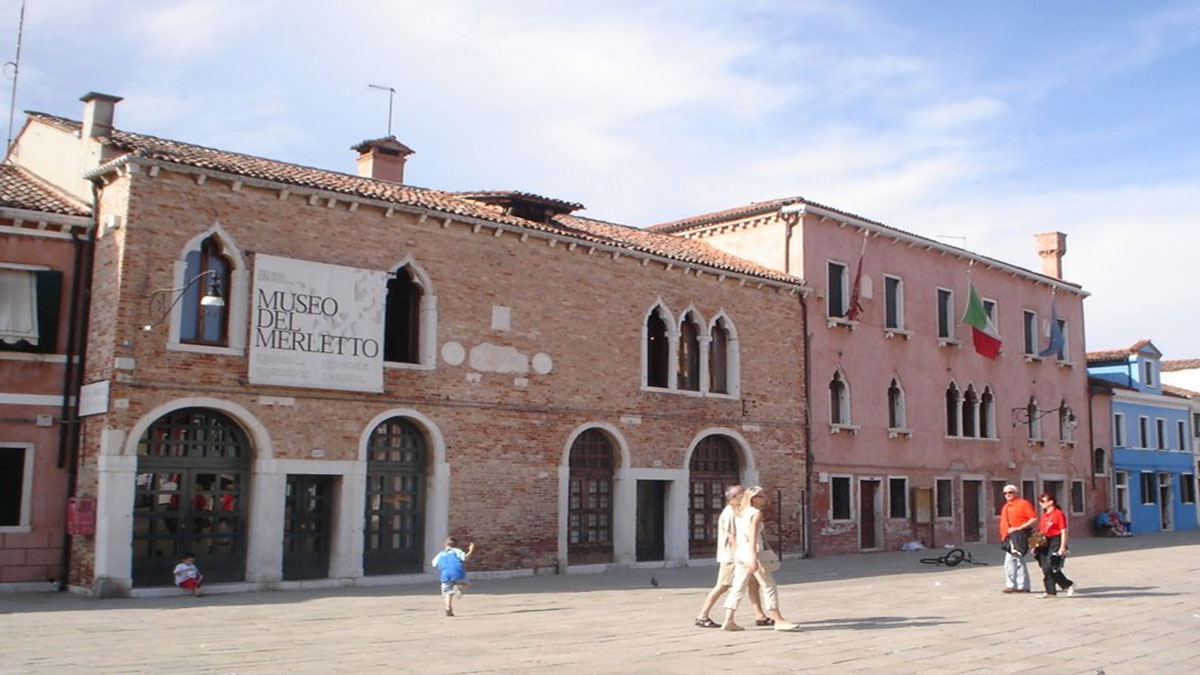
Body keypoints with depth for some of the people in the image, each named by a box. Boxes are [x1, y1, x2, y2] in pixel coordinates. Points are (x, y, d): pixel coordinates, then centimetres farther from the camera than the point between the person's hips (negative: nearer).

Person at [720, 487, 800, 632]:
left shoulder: (739, 513, 14)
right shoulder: (756, 513, -9)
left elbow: (733, 536, 15)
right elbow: (753, 537, -19)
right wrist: (754, 558, -24)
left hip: (740, 553, 8)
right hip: (752, 552, -8)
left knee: (738, 588, 10)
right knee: (769, 586, -1)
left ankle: (728, 621, 8)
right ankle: (778, 620, 1)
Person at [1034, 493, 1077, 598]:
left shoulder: (1059, 514, -9)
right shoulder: (1044, 515, 15)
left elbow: (1064, 531, -12)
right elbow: (1040, 531, 19)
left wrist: (1062, 547, -17)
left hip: (1055, 542, -8)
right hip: (1045, 542, 8)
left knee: (1051, 568, -11)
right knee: (1045, 568, 5)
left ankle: (1069, 585, 6)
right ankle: (1050, 591, 12)